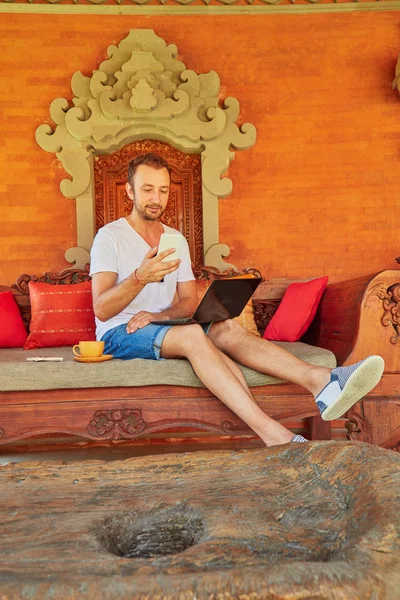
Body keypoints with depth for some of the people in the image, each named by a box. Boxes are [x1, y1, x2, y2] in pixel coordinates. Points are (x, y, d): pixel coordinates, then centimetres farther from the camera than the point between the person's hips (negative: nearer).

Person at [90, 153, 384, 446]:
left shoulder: (176, 239, 13)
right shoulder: (109, 236, -3)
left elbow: (189, 302, 8)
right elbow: (101, 310, -14)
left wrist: (158, 315, -14)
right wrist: (140, 277, -32)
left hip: (162, 328, 5)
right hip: (120, 334, -5)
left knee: (227, 328, -24)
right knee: (193, 334, -34)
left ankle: (320, 381, -43)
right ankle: (273, 434, -46)